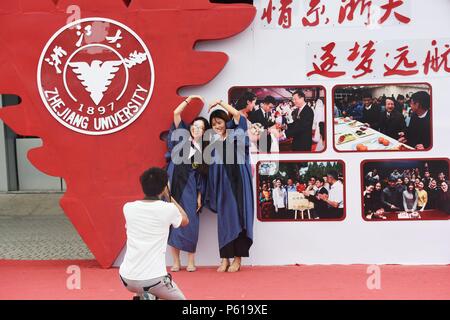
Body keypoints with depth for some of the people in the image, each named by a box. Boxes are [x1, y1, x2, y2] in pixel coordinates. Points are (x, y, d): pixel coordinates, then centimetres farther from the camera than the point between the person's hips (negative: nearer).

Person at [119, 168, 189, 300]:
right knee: (179, 298, 21)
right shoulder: (168, 209, -7)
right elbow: (185, 221, 16)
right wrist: (169, 197, 21)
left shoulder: (128, 208, 1)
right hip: (153, 278, -5)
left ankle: (143, 296, 8)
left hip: (127, 278, 5)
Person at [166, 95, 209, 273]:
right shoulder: (182, 137, 9)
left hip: (189, 188, 0)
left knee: (190, 222, -4)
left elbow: (201, 175, 8)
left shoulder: (204, 150, 10)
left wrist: (199, 196, 2)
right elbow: (176, 113, 1)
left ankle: (191, 260, 8)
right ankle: (176, 261, 7)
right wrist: (189, 99, -2)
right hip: (173, 184, 0)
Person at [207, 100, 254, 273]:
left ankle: (237, 258, 4)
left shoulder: (235, 135, 1)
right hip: (223, 183, 3)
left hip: (238, 181, -3)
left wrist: (221, 103, -11)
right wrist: (212, 193, 7)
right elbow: (213, 167, 11)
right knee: (224, 218, 2)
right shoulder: (214, 142, 9)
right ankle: (225, 258, 6)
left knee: (239, 217, -1)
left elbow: (238, 115, -17)